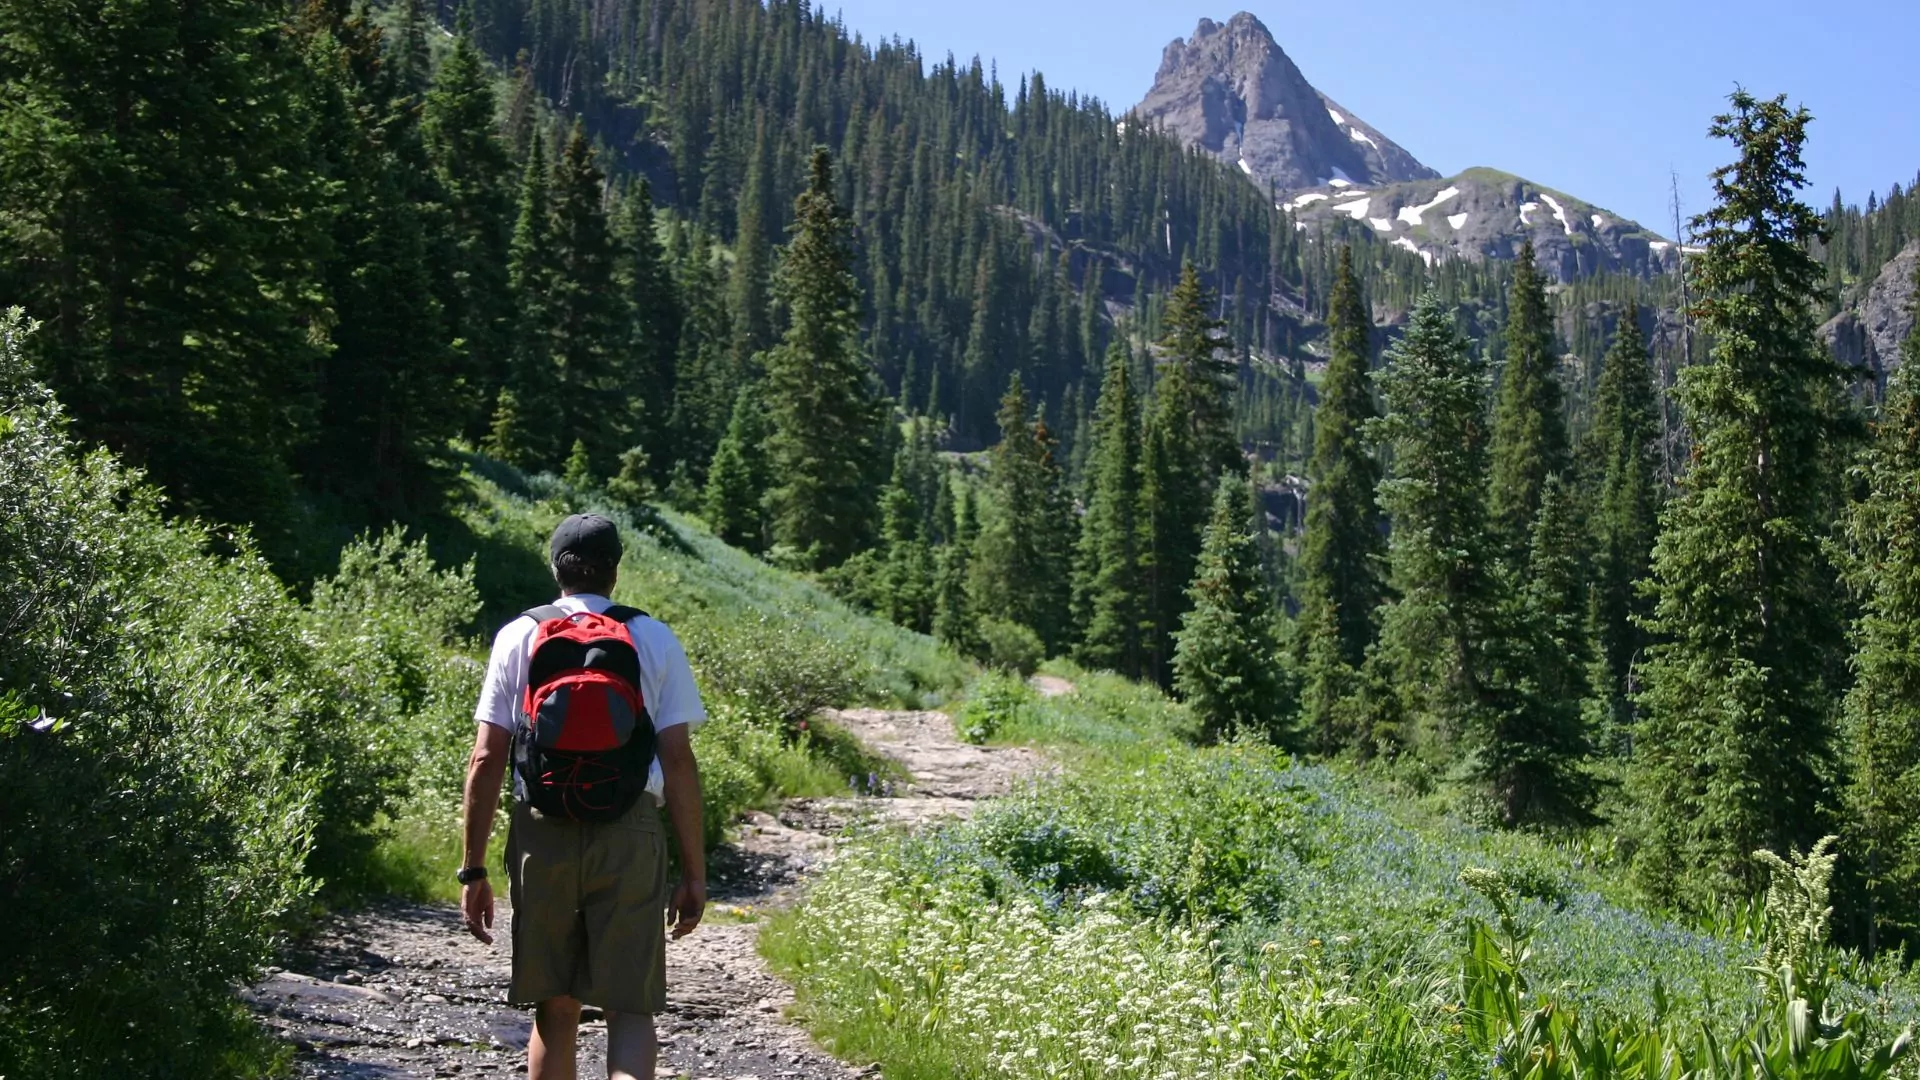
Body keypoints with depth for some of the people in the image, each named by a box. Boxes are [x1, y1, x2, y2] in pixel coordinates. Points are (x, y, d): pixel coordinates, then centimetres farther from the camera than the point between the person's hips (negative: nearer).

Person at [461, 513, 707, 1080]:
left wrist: (473, 869, 7)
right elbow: (678, 760, 0)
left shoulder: (517, 637, 7)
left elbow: (486, 760, 2)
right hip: (629, 834, -1)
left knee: (555, 1011, 14)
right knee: (631, 1012, 3)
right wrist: (694, 872, 4)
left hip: (542, 834, 1)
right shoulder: (655, 640, 5)